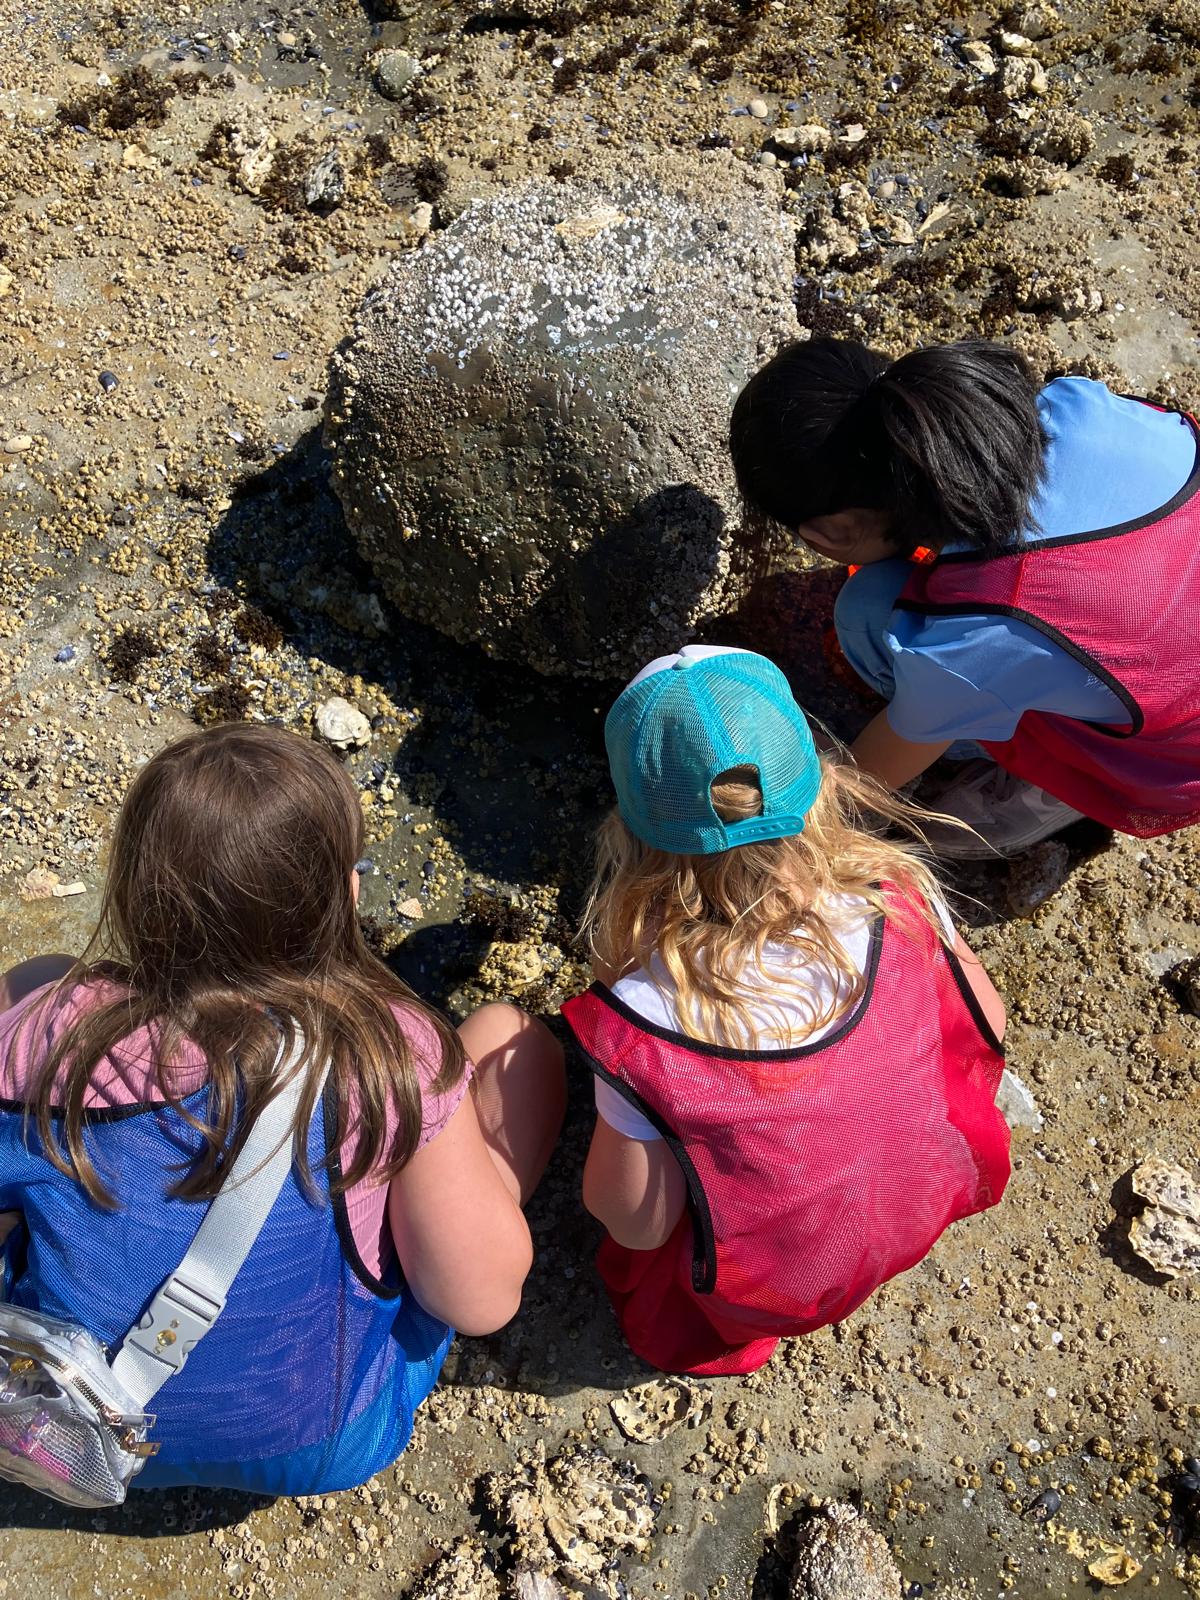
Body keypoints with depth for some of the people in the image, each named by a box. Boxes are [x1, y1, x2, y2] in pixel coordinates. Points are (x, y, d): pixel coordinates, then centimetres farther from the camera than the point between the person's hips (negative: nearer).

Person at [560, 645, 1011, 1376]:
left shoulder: (639, 1022, -35)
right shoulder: (897, 899, -27)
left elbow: (638, 1224, -20)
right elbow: (986, 1028, -6)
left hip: (775, 1284, -3)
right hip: (927, 1206, 4)